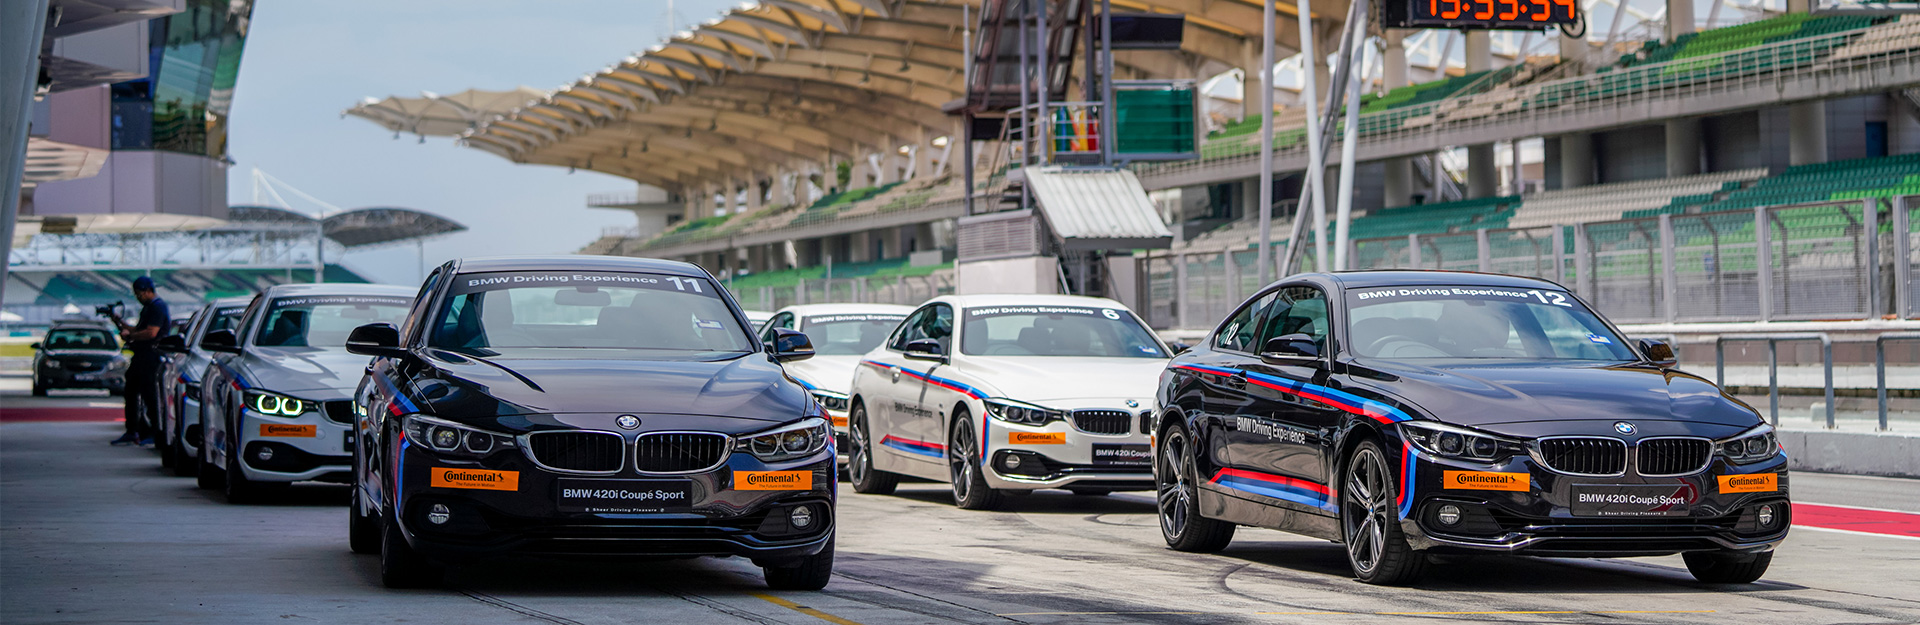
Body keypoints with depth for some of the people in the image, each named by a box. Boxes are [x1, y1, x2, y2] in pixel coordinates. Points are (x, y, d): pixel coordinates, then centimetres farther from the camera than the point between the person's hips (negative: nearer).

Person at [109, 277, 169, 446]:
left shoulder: (158, 307, -12)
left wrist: (129, 335, -13)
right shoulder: (147, 307, 20)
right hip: (141, 356, 11)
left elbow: (151, 333, -21)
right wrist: (121, 322, 15)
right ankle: (131, 433, 16)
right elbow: (139, 329, 25)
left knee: (149, 394, -9)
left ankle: (155, 434, -5)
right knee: (131, 393, 11)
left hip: (151, 355, -11)